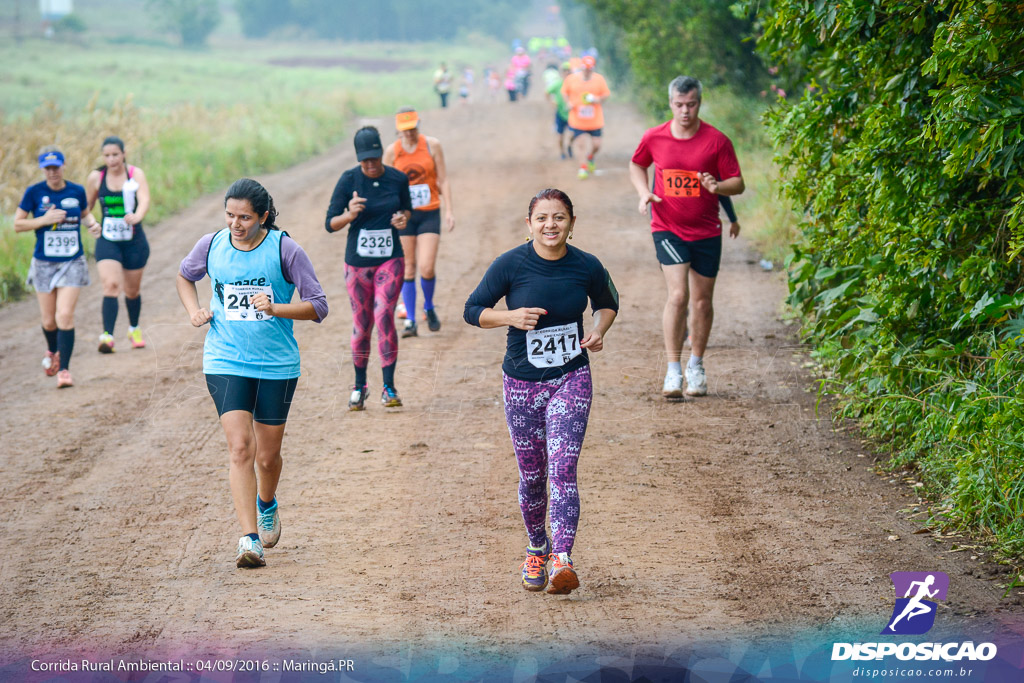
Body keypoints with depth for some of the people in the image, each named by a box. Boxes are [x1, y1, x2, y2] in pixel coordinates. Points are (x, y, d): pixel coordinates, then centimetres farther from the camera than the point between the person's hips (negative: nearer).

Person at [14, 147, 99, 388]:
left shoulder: (77, 191, 0)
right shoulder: (34, 193, -6)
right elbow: (17, 224, -3)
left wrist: (92, 222, -3)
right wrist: (45, 220, -16)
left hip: (73, 263, 0)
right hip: (44, 264, 0)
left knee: (65, 316, -15)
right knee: (49, 321, 10)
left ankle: (64, 369, -11)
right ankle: (53, 351, 42)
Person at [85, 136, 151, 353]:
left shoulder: (135, 174, -6)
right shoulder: (96, 178, -2)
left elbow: (144, 199, -23)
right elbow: (86, 208, 12)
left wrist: (137, 216, -42)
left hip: (134, 240, 0)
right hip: (107, 241, 0)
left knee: (132, 290, 14)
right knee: (110, 284, -21)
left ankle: (134, 329, 41)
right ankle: (107, 336, -28)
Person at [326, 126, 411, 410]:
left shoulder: (398, 179, -3)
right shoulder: (348, 180, -8)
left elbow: (407, 208, 16)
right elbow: (330, 224, -7)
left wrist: (404, 219, -8)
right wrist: (350, 215, -27)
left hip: (390, 260, 0)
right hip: (358, 263, 0)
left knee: (384, 316, -14)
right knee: (362, 324, 5)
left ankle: (389, 387, -8)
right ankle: (360, 386, 23)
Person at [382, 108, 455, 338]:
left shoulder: (432, 145, 0)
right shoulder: (392, 151, 1)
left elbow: (443, 181, 4)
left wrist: (449, 210, -4)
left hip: (429, 214, -1)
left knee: (426, 268, -12)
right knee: (408, 268, 0)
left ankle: (429, 308, 16)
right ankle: (410, 321, 8)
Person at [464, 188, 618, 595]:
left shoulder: (587, 267, -5)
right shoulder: (510, 265, -11)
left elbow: (608, 302, 15)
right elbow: (473, 310, -2)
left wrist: (599, 331, -6)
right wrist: (511, 316, -20)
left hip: (571, 379, 0)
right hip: (523, 383, 0)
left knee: (562, 470, -15)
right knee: (532, 476, 10)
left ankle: (562, 560, -21)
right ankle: (537, 550, 34)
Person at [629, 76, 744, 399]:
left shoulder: (717, 141, -7)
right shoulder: (654, 138, -3)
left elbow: (738, 183, -3)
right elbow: (637, 165, 18)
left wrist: (717, 187, -24)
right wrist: (644, 192, -1)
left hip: (706, 232, 1)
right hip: (667, 229, -1)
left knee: (702, 300, 9)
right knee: (678, 295, -16)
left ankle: (696, 366, 29)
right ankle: (673, 372, -11)